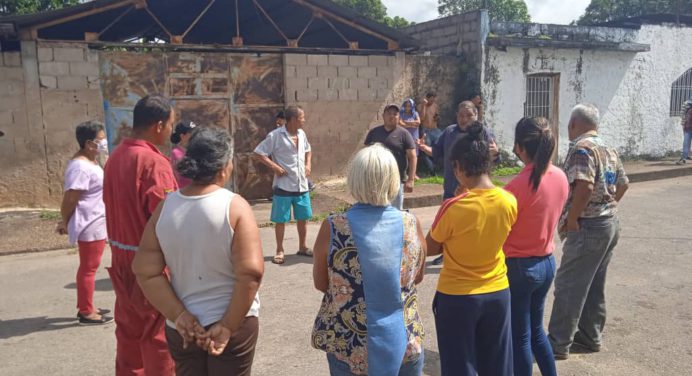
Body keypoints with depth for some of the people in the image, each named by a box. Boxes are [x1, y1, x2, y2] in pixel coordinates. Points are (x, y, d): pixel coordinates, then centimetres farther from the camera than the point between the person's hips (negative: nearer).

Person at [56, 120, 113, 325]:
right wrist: (65, 224, -8)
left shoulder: (89, 162, 12)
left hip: (96, 225, 10)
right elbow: (69, 200, -21)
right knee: (88, 269, 0)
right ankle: (86, 312, 11)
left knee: (88, 268, 17)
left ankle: (85, 307, 29)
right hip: (90, 227, -10)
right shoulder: (81, 167, -22)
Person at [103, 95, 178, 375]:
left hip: (122, 257, 8)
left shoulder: (116, 156, 4)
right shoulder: (154, 162, -21)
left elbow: (116, 208, 11)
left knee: (129, 327, 20)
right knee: (158, 333, 4)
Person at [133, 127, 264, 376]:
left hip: (181, 330, 4)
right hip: (233, 327, -4)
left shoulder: (165, 208, -5)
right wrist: (229, 326, -15)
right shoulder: (234, 206, -17)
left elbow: (146, 272, -6)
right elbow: (250, 273, -24)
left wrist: (179, 316, -5)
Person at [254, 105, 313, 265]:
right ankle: (280, 251, 17)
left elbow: (308, 150, 23)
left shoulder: (301, 134, 6)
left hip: (302, 185, 6)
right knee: (281, 220, 3)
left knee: (303, 217, 13)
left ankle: (302, 247, 28)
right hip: (283, 186, -6)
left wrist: (308, 165, 6)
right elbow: (259, 152, -12)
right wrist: (274, 167, -18)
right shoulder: (275, 136, -14)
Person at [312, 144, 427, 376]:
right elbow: (417, 277, 5)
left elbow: (320, 283, -1)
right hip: (404, 344, 2)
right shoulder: (411, 224, -11)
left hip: (348, 346, -1)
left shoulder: (333, 228, -16)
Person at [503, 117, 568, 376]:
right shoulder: (560, 177, -1)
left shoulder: (519, 184, -23)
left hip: (518, 267, -7)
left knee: (519, 337, 9)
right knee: (536, 330, 24)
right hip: (547, 262, 7)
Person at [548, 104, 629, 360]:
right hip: (610, 223, 10)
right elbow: (623, 184, 21)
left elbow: (584, 186, -29)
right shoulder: (608, 149, 13)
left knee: (569, 286, -2)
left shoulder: (581, 148, -16)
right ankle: (591, 336, 27)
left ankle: (558, 344, 5)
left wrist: (571, 219, -20)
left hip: (588, 227, -9)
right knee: (595, 285, 17)